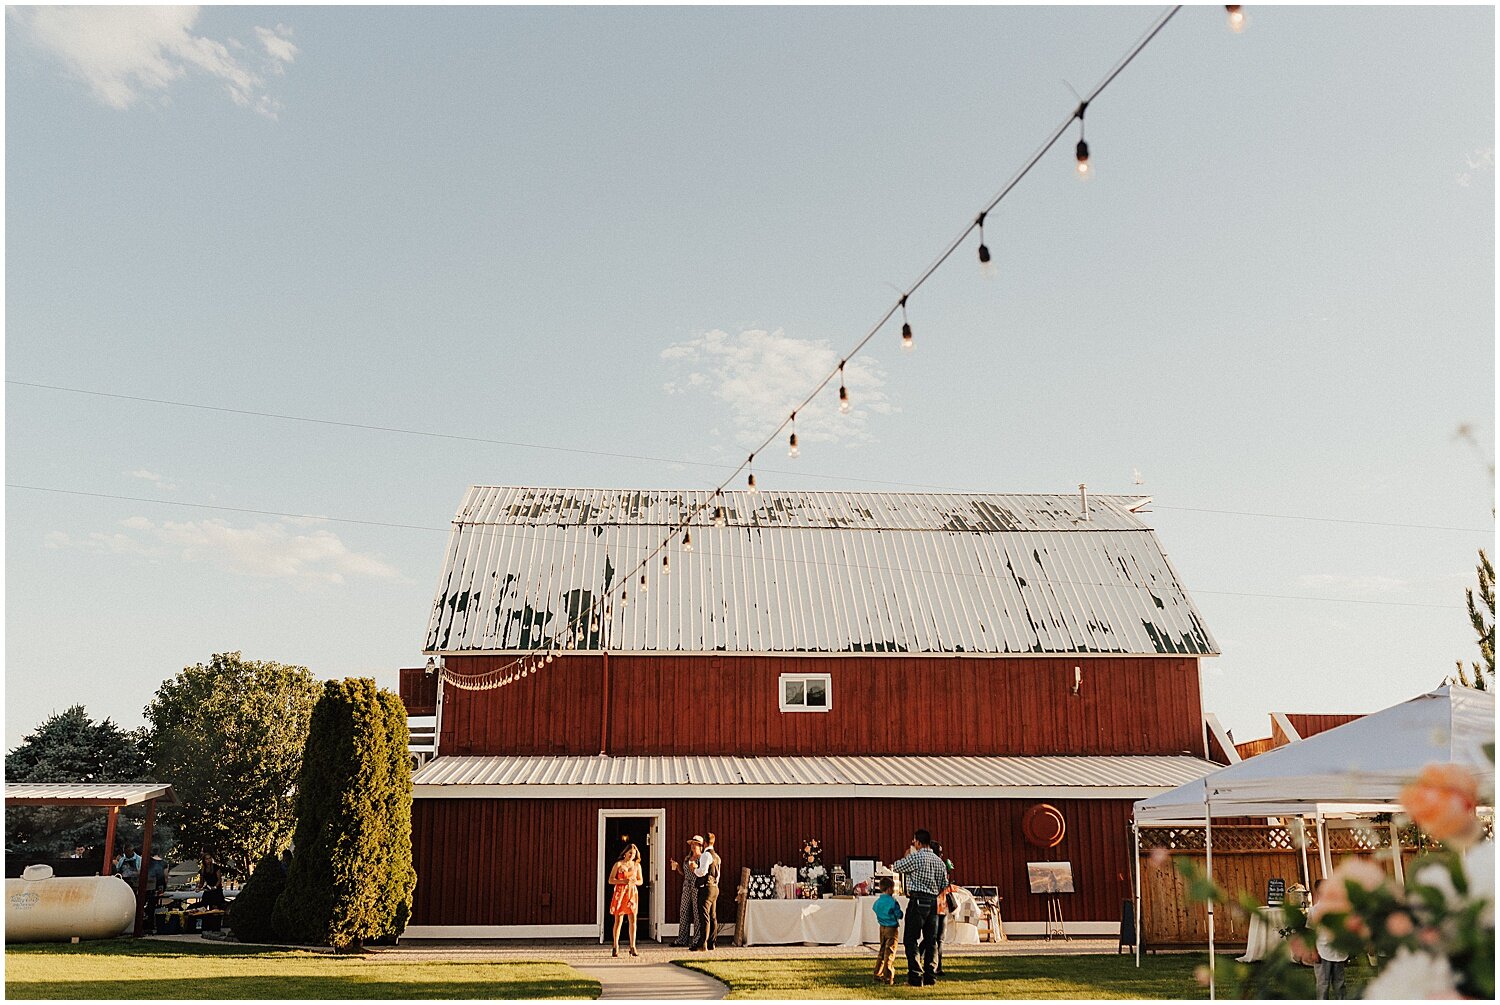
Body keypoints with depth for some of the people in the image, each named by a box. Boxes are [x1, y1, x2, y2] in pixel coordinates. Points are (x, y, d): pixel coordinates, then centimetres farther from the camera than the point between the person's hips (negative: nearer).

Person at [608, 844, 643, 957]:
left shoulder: (637, 865, 10)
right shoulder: (618, 864, 0)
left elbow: (640, 881, 15)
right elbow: (611, 880, -2)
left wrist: (635, 882, -8)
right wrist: (623, 881, -16)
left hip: (632, 893, 3)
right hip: (620, 893, -3)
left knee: (633, 920, -3)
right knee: (618, 920, -2)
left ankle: (632, 947, 1)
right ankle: (616, 947, 6)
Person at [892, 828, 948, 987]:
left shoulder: (915, 857, -10)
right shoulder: (939, 861, 11)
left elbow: (896, 868, 0)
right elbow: (945, 886, 14)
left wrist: (906, 856, 15)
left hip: (917, 902, -6)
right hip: (933, 903, 6)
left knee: (912, 940, -2)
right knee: (931, 940, 10)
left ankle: (915, 978, -7)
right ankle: (930, 977, 11)